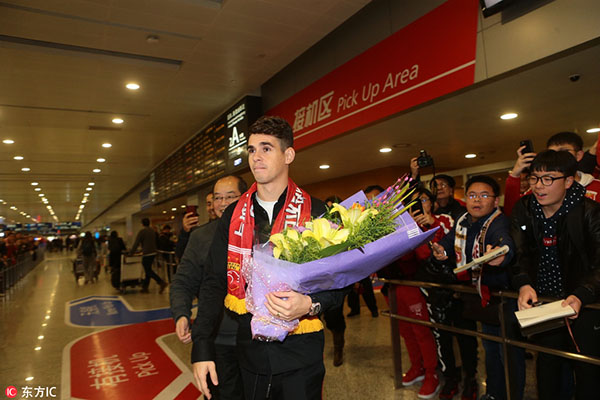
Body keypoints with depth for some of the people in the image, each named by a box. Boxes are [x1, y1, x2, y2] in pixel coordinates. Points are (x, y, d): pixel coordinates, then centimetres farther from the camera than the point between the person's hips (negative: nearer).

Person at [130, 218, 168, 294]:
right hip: (153, 253, 8)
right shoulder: (153, 231, 11)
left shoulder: (142, 232, -9)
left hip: (146, 254, -7)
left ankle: (162, 283, -18)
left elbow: (136, 243, -9)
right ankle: (145, 287, 19)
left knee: (148, 271, -6)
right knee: (148, 270, 14)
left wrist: (131, 253, 1)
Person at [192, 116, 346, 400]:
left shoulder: (316, 213, -8)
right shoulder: (234, 216, 2)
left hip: (300, 355, -3)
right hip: (250, 352, 4)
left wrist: (311, 304, -26)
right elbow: (214, 282, 2)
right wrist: (202, 347, -5)